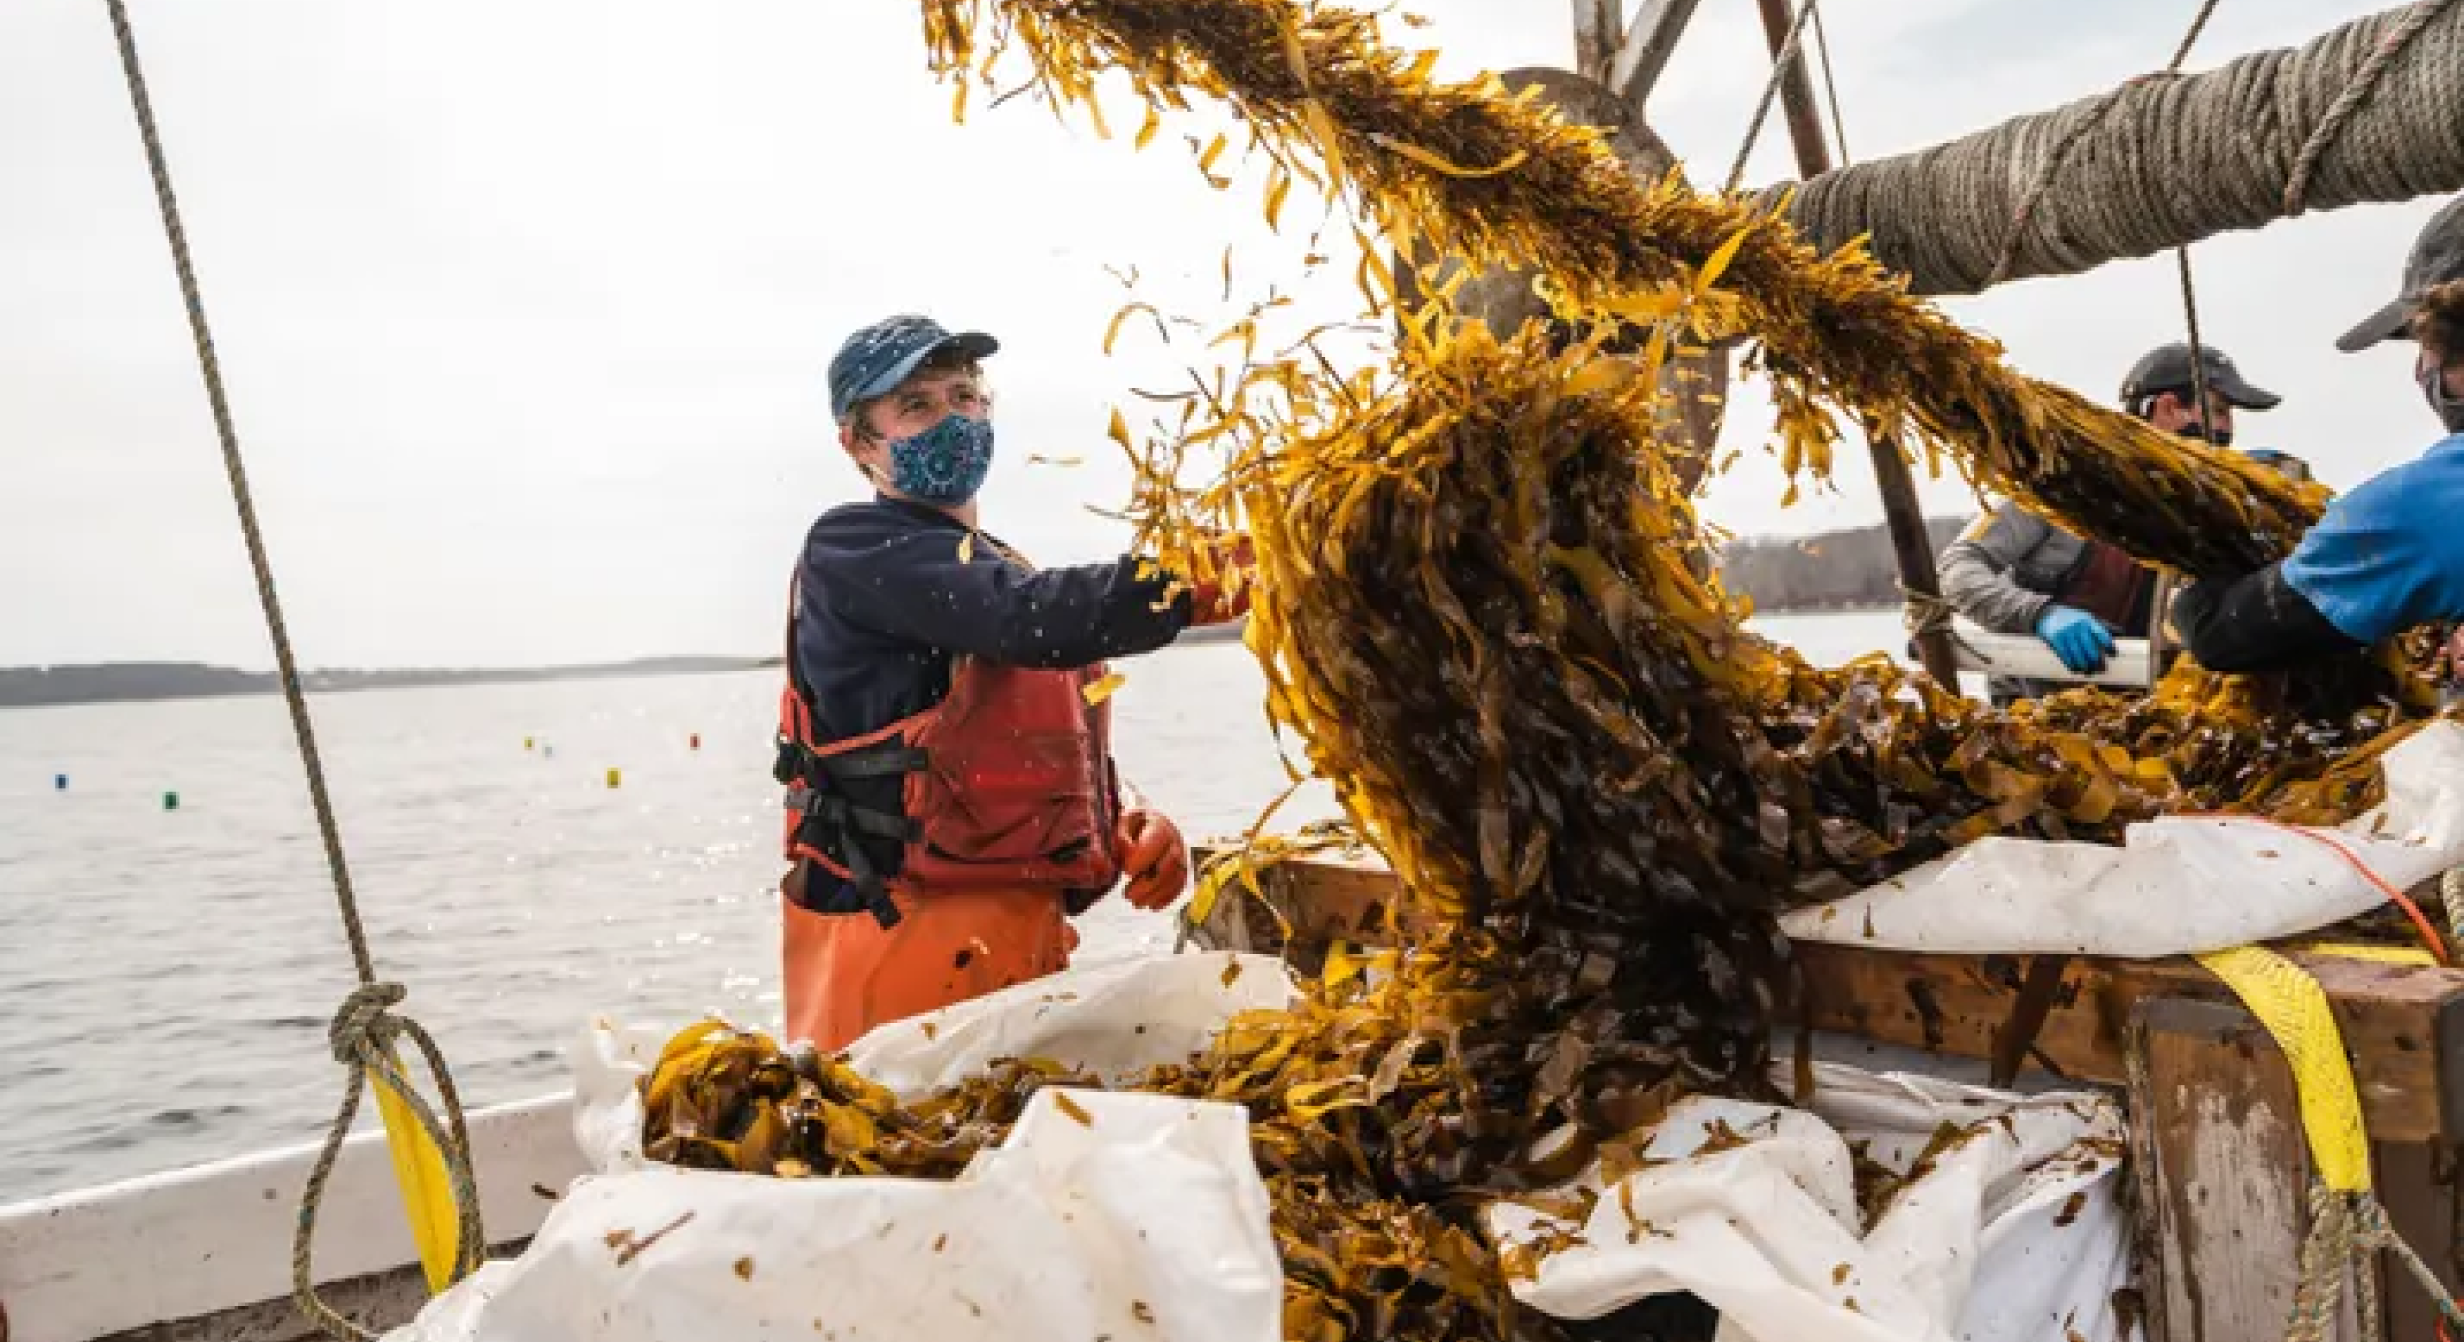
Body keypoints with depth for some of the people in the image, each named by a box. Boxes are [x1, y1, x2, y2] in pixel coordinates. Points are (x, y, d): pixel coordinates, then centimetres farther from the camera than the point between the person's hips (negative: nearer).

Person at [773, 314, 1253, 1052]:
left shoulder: (1003, 574, 20)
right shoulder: (852, 549, -7)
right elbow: (1028, 619, -24)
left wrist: (1128, 829, 2)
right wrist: (1203, 580, -34)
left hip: (1027, 929, 8)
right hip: (906, 931, -8)